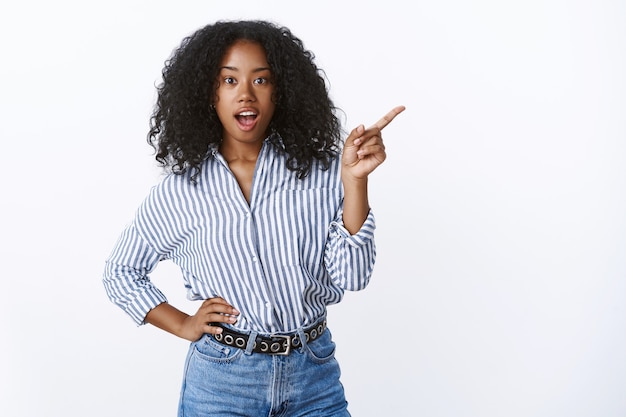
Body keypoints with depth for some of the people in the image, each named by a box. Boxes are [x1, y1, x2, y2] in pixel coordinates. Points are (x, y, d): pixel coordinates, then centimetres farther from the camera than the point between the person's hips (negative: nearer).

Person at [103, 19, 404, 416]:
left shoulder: (322, 171, -4)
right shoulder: (180, 190, -2)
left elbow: (351, 277, -11)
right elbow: (121, 272, 11)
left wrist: (354, 179, -20)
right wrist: (183, 324, 1)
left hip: (314, 374, 1)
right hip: (221, 379, 0)